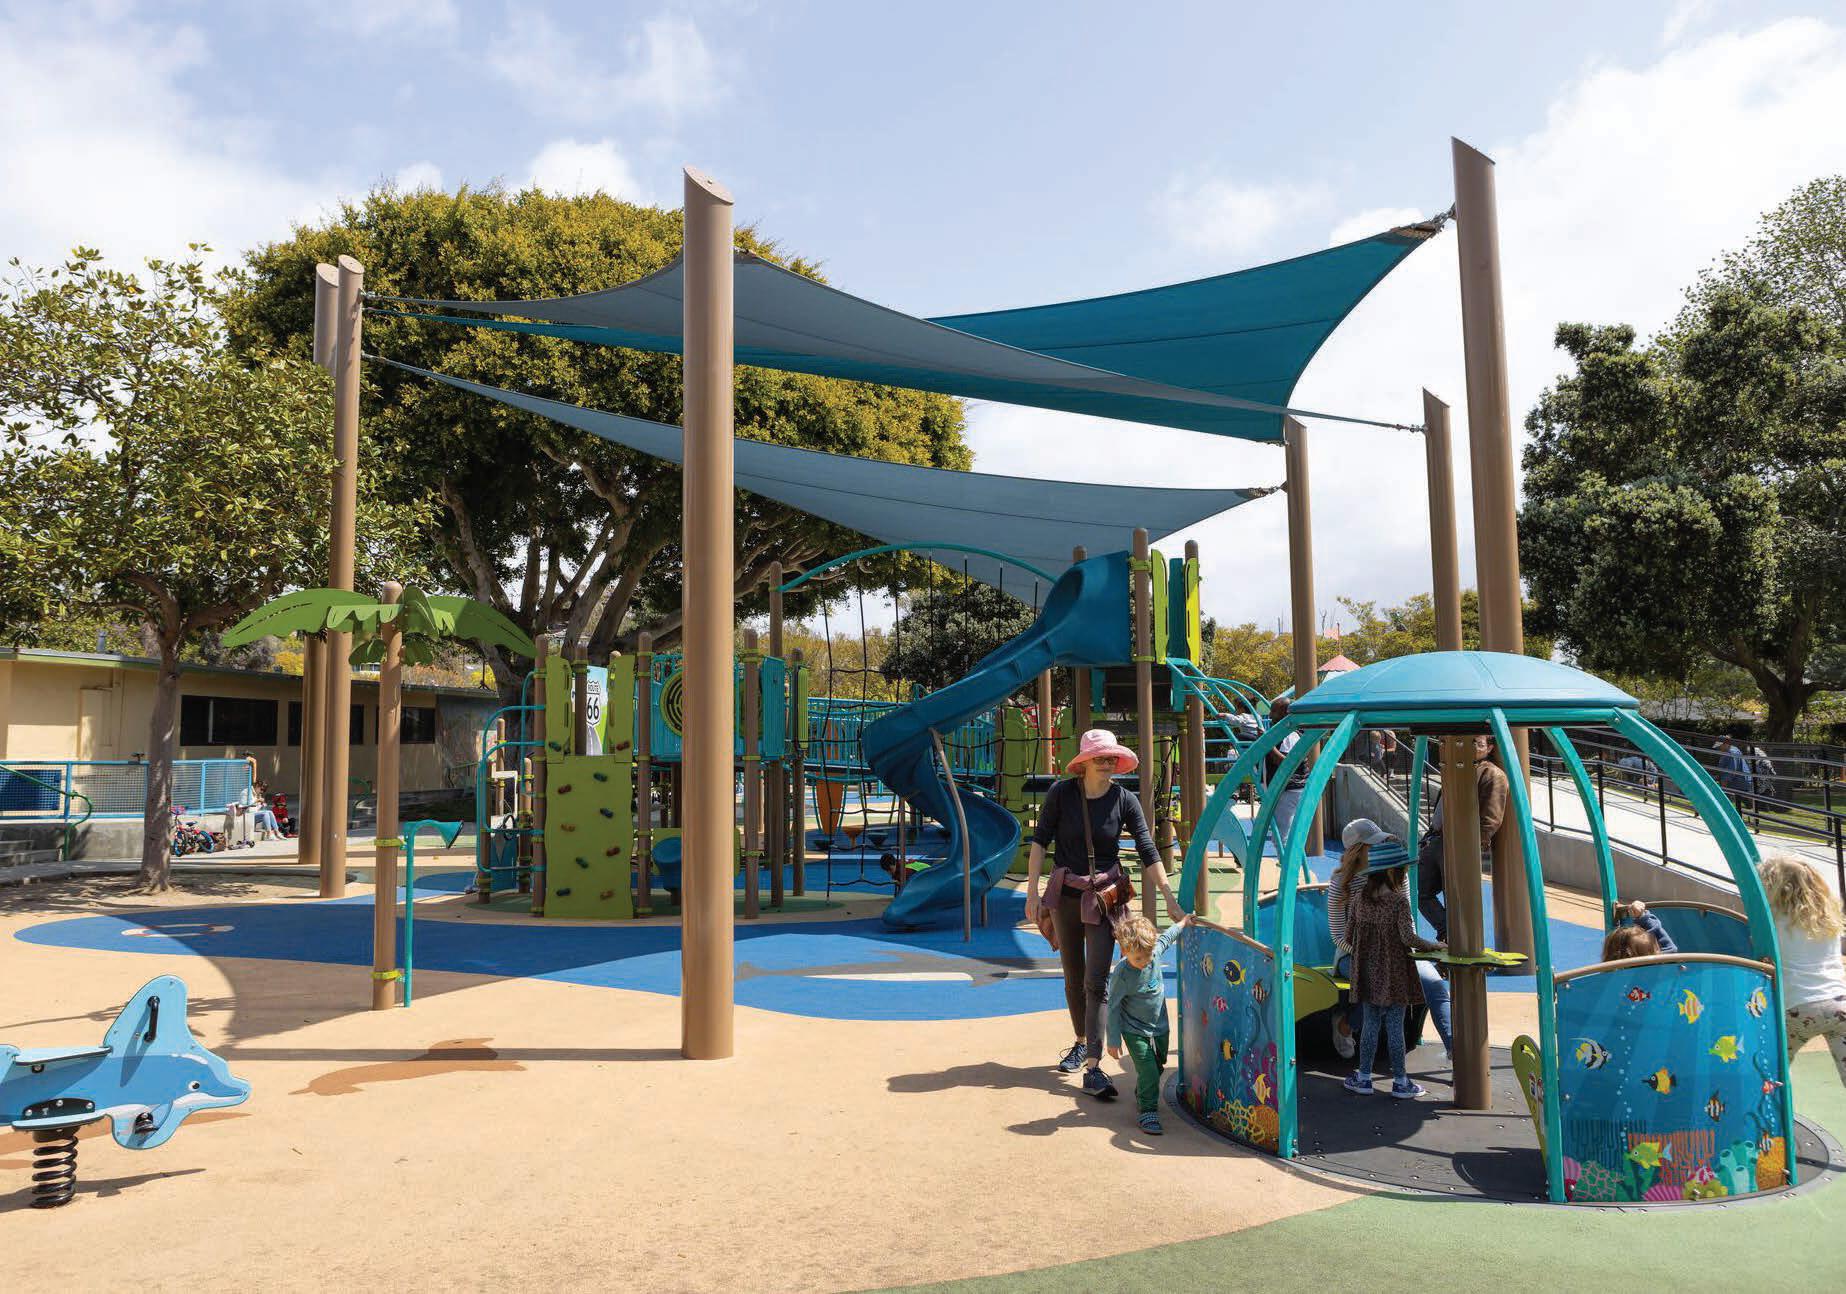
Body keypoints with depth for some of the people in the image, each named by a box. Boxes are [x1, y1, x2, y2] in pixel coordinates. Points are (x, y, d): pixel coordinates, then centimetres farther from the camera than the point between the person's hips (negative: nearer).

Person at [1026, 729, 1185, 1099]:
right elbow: (1040, 841, -5)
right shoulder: (1062, 793, -10)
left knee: (1096, 981, -10)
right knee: (1073, 979, 14)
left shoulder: (1125, 800, -9)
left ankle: (1093, 1068, -11)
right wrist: (1032, 891, -9)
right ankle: (1081, 1043, 36)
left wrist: (1170, 899, -9)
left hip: (1104, 895, -1)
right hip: (1065, 894, 1)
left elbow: (1148, 852, -6)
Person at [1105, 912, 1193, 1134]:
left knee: (1157, 1067, 20)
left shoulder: (1155, 951, -14)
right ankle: (1148, 1112, -2)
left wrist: (1182, 923, 24)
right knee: (1148, 1071, -15)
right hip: (1135, 1032, -6)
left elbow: (1166, 938, 11)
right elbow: (1113, 1009, -17)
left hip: (1159, 1027, 6)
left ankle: (1142, 1097, 44)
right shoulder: (1121, 975, -27)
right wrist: (1114, 1041, -13)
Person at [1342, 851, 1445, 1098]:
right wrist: (1433, 945, -4)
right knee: (1395, 1026, 4)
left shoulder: (1359, 899, 1)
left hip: (1367, 972, 4)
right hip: (1394, 974, -4)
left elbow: (1348, 936, 3)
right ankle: (1400, 1082, 13)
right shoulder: (1399, 900, -13)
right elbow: (1408, 937, -19)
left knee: (1370, 1024, 12)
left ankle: (1364, 1078, 16)